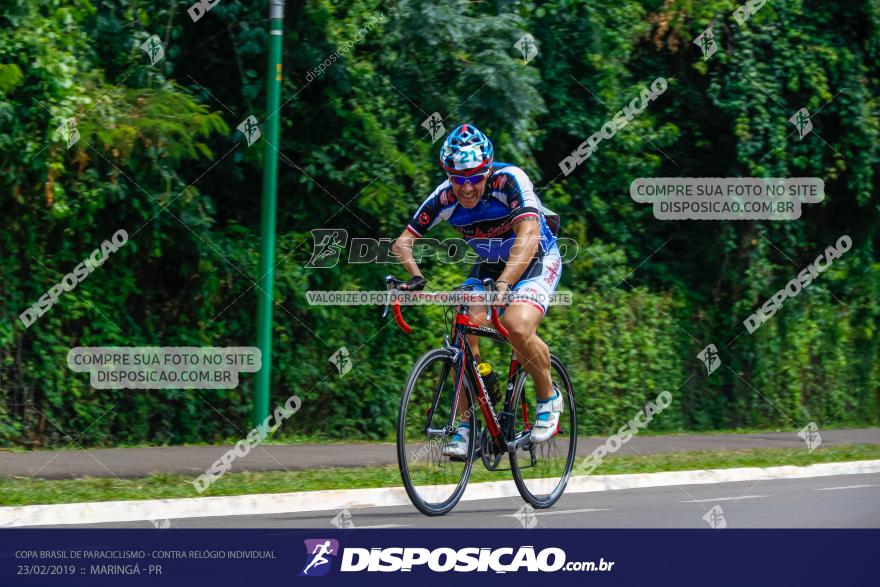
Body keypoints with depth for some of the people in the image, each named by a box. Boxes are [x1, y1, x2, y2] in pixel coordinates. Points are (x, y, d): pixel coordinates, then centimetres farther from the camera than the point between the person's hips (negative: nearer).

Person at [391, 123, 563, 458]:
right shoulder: (444, 198, -19)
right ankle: (469, 425, -8)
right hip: (488, 265, 5)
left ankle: (549, 399, -5)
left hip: (536, 261, -4)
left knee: (517, 327, -30)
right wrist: (415, 275, -35)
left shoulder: (510, 181, -31)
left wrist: (504, 283, -56)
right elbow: (403, 241, -14)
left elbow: (528, 237, -43)